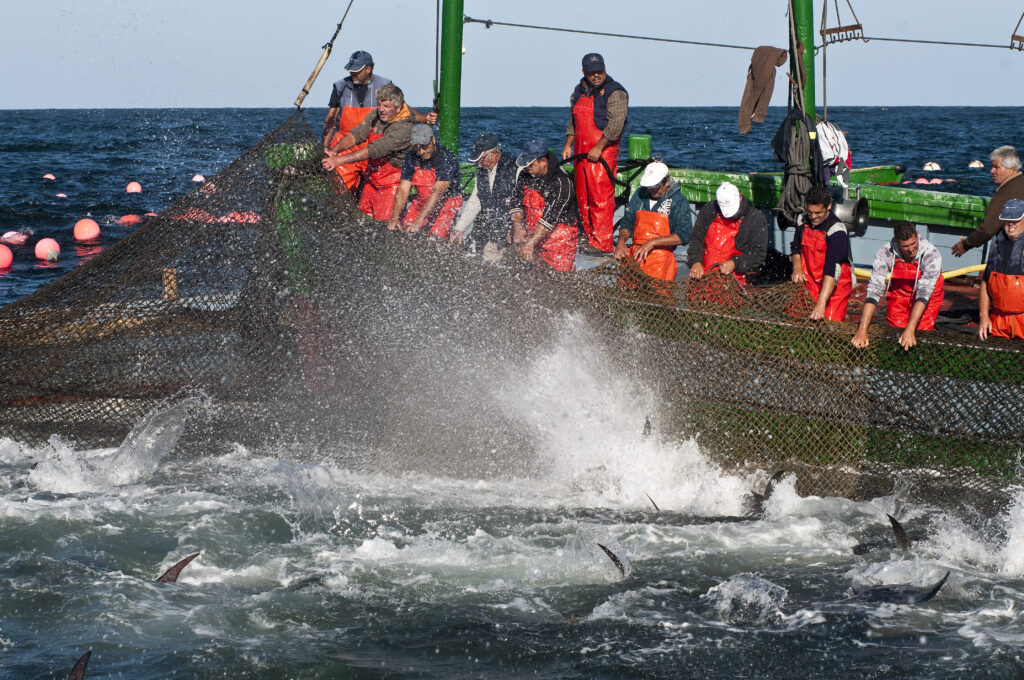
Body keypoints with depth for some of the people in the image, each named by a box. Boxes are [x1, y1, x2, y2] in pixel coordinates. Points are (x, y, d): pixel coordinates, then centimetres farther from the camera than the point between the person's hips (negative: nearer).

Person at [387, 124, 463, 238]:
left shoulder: (448, 159, -22)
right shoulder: (411, 159, -5)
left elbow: (437, 192, -30)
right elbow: (403, 190, -9)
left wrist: (419, 220, -38)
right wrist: (395, 217, -25)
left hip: (446, 203, -5)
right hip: (421, 202, 5)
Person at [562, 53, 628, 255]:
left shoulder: (615, 92, -6)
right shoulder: (579, 92, 17)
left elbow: (615, 124, -14)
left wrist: (598, 147, -18)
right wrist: (568, 145, 11)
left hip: (604, 152, -7)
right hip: (581, 151, 7)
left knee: (601, 197, -12)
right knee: (582, 197, 8)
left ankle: (602, 242, -12)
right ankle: (589, 237, 15)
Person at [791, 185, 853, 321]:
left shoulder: (837, 231, -21)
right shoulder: (803, 221, 0)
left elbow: (832, 269, -30)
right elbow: (795, 247, 20)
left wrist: (821, 302, -38)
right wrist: (797, 267, -1)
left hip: (835, 287, -5)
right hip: (809, 283, 5)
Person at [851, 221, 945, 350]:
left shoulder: (932, 254, -31)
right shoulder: (885, 253, -26)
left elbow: (924, 292, -35)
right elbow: (874, 289, -29)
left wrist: (910, 330, -43)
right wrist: (862, 330, -36)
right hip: (898, 293, 2)